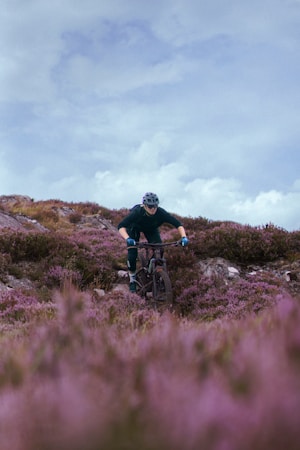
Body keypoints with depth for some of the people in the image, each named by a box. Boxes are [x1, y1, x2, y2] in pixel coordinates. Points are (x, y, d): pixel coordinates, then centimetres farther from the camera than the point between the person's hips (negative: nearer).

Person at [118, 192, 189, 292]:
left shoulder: (161, 213, -36)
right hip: (135, 228, -2)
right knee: (132, 255, -14)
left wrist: (184, 237, -47)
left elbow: (178, 224, -31)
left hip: (151, 229, 2)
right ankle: (132, 280, 8)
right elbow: (121, 226, -44)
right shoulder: (137, 212, -41)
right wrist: (127, 238, -62)